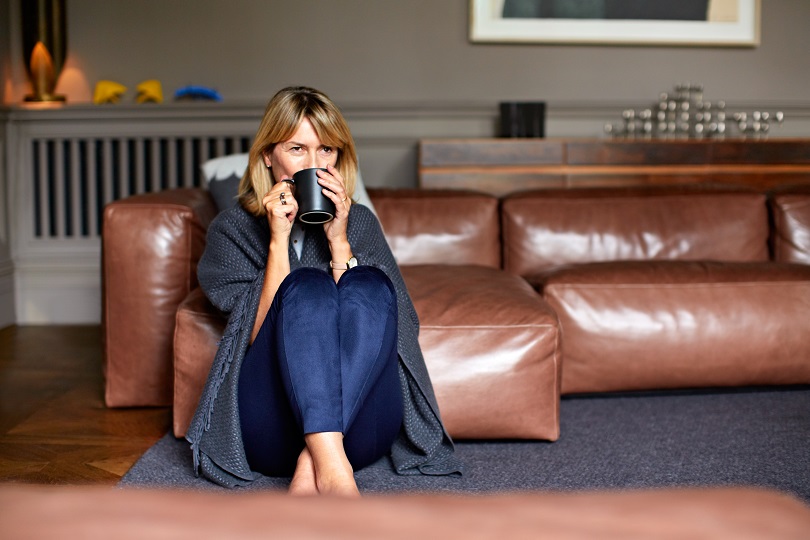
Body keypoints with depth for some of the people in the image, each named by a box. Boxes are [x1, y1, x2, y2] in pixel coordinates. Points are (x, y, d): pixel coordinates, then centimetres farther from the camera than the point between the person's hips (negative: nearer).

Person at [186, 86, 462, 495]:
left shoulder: (358, 222, 18)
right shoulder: (232, 228, 12)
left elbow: (376, 314, 2)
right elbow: (260, 336, -3)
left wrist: (339, 241, -6)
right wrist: (279, 239, -8)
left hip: (358, 427, 2)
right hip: (269, 423, -1)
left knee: (370, 285, -24)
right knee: (308, 284, -27)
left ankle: (311, 469, -37)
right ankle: (332, 470, -47)